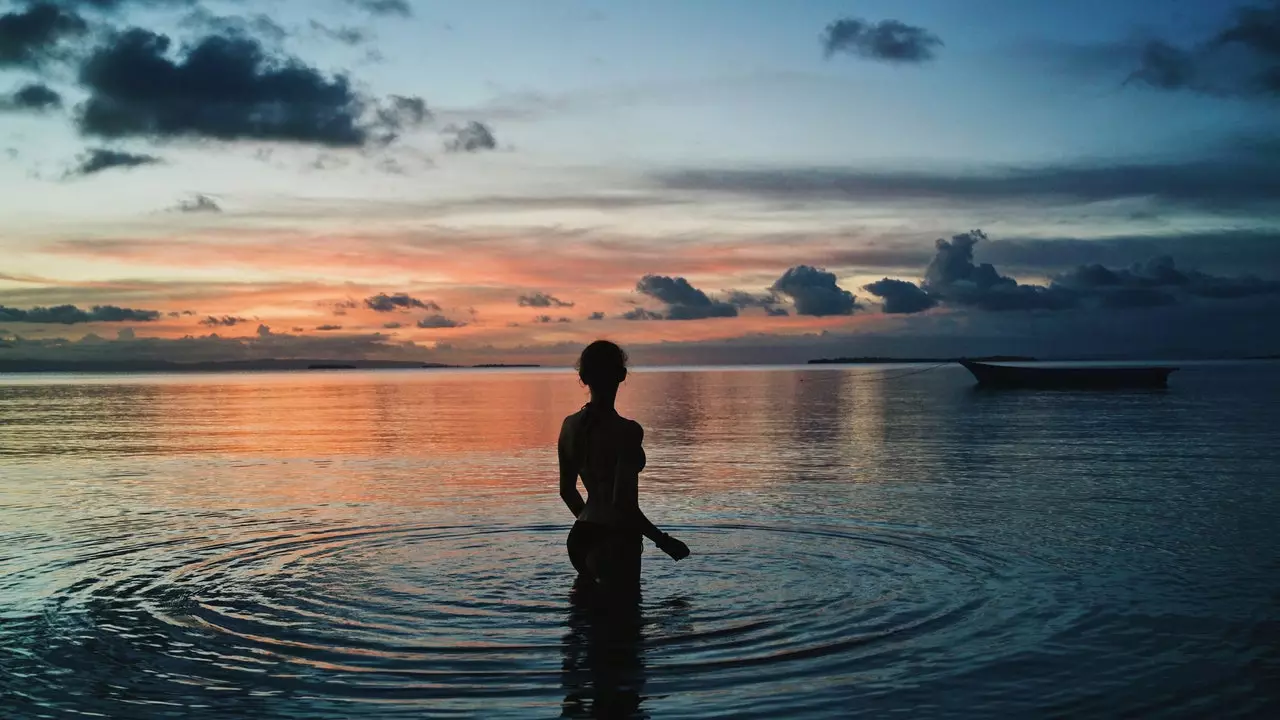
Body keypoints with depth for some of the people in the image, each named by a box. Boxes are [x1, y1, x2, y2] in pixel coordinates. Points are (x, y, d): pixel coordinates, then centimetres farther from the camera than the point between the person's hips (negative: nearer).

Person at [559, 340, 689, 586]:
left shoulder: (570, 425, 3)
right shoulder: (627, 431, -19)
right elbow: (622, 502, -23)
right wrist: (663, 540, -12)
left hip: (581, 537, 7)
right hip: (616, 542, -7)